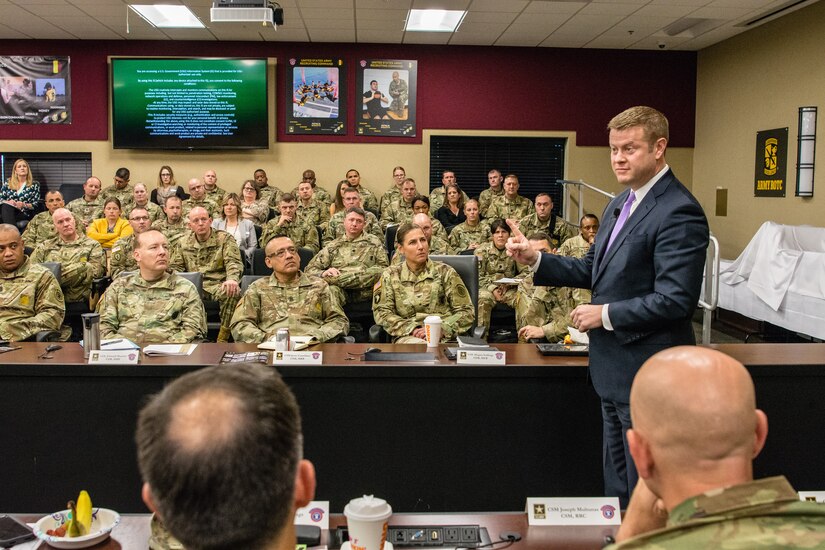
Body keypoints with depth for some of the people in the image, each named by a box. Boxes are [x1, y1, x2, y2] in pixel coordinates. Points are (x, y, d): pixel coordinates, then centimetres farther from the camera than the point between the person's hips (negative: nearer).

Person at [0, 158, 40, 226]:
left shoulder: (34, 184, 9)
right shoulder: (8, 182, 17)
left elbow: (35, 204, 4)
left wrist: (24, 205, -14)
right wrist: (8, 202, -8)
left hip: (25, 214, -3)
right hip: (7, 210, 3)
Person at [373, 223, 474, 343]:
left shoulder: (445, 272, 9)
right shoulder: (390, 276, 13)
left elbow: (466, 312, 6)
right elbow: (381, 312, 4)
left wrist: (440, 329, -11)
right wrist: (412, 328, -11)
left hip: (444, 338, 1)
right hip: (407, 337, -1)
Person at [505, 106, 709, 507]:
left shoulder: (678, 212, -20)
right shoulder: (620, 204, 11)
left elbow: (675, 300, -25)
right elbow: (594, 269, 14)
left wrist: (605, 314, -19)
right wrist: (535, 259, 0)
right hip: (614, 368, 9)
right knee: (617, 480, 23)